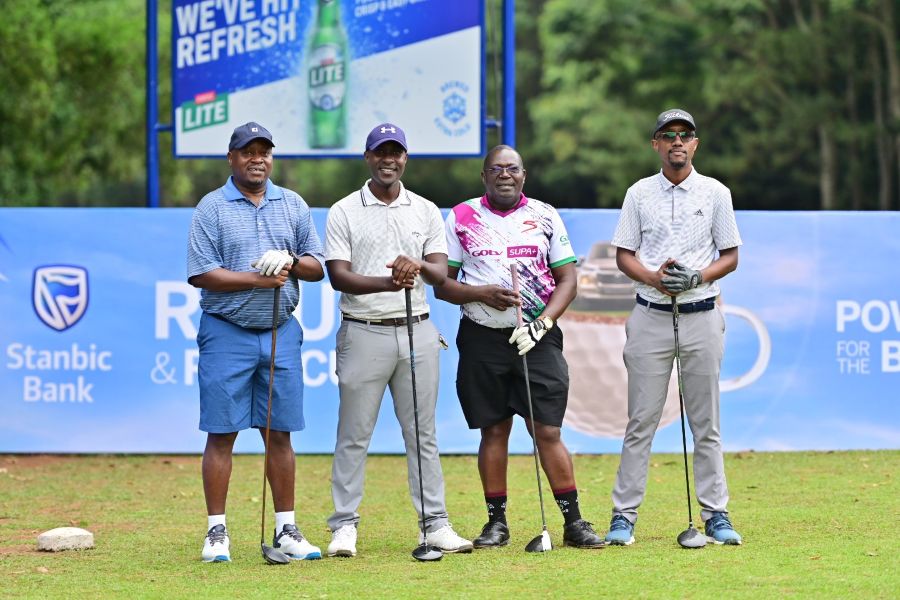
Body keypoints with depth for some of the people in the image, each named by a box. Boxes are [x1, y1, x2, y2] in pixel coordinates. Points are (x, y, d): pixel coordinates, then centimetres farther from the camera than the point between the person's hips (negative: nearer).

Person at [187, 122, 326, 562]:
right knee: (221, 434, -3)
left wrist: (291, 263, -9)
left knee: (280, 434, 6)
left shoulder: (293, 205, 12)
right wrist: (258, 279, -15)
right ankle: (216, 532, 2)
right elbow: (201, 274, -9)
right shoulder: (212, 208, -1)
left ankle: (286, 529, 12)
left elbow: (317, 267, 12)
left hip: (281, 332, 4)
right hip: (226, 332, -3)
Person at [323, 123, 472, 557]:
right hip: (364, 333, -3)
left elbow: (441, 273, 2)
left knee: (423, 434, 5)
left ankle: (435, 525, 8)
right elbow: (338, 276, -7)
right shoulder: (344, 212, 3)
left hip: (417, 331, 3)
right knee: (354, 435, -2)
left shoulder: (425, 211, 11)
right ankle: (344, 526, 2)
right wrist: (387, 282, -24)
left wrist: (420, 267, -22)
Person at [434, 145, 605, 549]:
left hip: (537, 338, 0)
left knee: (548, 431, -5)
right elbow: (441, 284, 3)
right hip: (483, 338, 0)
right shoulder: (461, 218, 5)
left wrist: (542, 323, -10)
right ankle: (496, 522, 11)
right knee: (493, 430, 4)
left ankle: (574, 522, -3)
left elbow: (567, 280, 5)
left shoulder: (545, 216, 7)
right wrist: (483, 294, -14)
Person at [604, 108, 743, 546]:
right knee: (641, 420, -1)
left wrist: (697, 277, -12)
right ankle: (624, 515, 1)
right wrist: (654, 277, -13)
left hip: (701, 316, 0)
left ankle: (715, 514, 6)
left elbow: (730, 256, 7)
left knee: (706, 423, 2)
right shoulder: (639, 194, 7)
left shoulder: (715, 193, 6)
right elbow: (623, 255, 7)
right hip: (651, 316, 0)